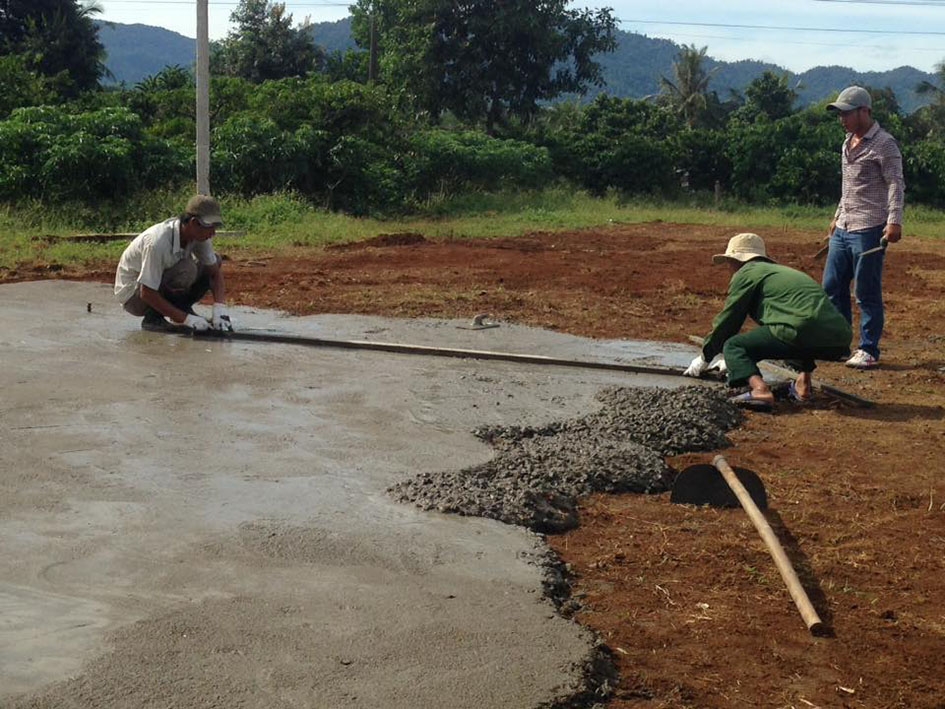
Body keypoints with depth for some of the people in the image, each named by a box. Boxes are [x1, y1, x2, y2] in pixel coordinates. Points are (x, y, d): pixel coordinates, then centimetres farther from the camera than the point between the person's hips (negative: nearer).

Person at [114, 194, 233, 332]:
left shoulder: (199, 235, -13)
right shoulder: (158, 242, -35)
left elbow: (216, 271, -4)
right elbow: (146, 293, -32)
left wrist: (220, 309, -22)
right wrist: (186, 318, -33)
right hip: (133, 293, -7)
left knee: (214, 261, -3)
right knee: (186, 269, -32)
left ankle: (183, 308, 3)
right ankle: (153, 318, -15)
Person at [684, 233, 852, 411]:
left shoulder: (746, 273, 11)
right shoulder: (782, 271, 36)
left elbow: (728, 320, 12)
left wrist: (704, 359, 25)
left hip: (803, 333, -8)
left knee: (732, 346, 4)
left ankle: (760, 389, -23)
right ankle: (804, 383, 19)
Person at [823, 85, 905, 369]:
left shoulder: (884, 144, -10)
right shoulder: (848, 143, 16)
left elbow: (896, 185, -16)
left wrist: (894, 221, -26)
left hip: (869, 231, -9)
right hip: (843, 229, 9)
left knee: (867, 293, -4)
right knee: (832, 286, 11)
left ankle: (869, 351, 4)